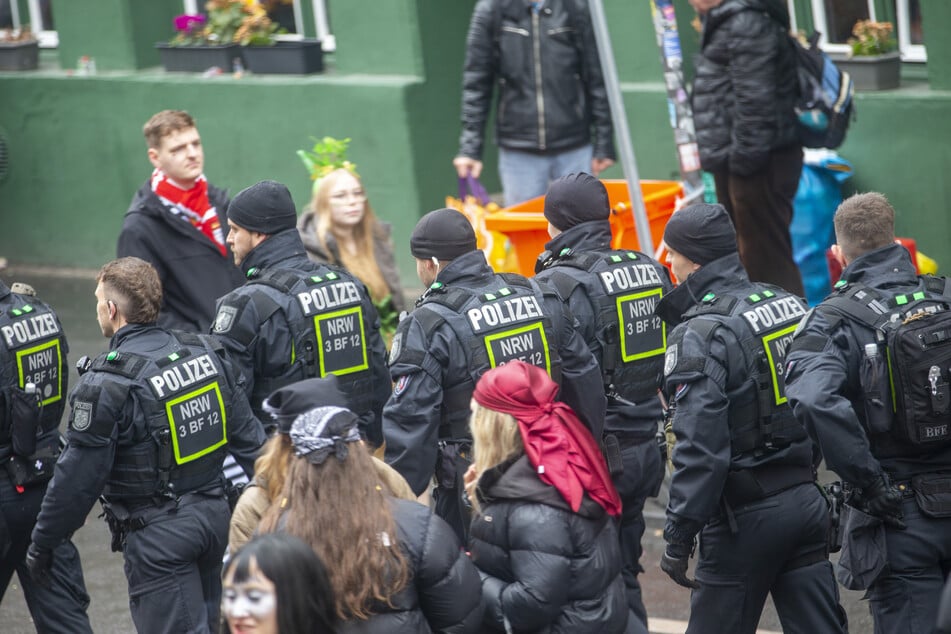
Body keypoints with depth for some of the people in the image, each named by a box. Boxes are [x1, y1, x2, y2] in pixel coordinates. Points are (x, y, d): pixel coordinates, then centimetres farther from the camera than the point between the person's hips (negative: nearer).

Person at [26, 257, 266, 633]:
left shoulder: (106, 384, -17)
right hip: (214, 516, 7)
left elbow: (77, 478, -13)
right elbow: (247, 436, 7)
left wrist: (42, 545, -2)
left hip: (158, 536, -7)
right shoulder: (205, 353, 3)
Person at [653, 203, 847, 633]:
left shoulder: (700, 334, -16)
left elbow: (700, 448, -21)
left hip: (746, 515, -7)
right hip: (806, 500, 7)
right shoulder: (790, 304, 8)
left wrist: (679, 537, -18)